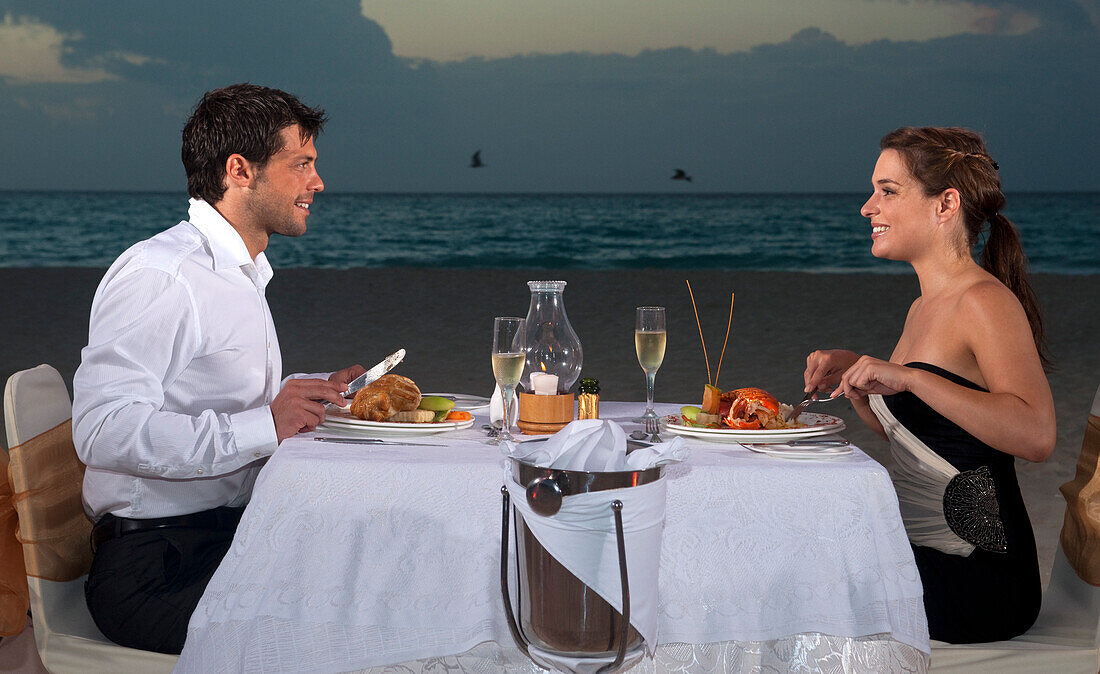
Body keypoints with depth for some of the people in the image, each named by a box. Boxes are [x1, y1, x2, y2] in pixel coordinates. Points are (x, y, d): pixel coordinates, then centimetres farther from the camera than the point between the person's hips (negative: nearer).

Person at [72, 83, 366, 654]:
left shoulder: (241, 275, 20)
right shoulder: (157, 276, -13)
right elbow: (102, 431, -24)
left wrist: (313, 394, 14)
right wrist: (264, 426, -23)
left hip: (232, 536, 9)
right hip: (153, 570, -9)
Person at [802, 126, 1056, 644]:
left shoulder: (986, 301, -15)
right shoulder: (923, 307, 13)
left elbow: (1036, 436, -29)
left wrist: (910, 377, -30)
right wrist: (852, 374, 8)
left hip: (971, 581, -8)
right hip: (917, 555, 8)